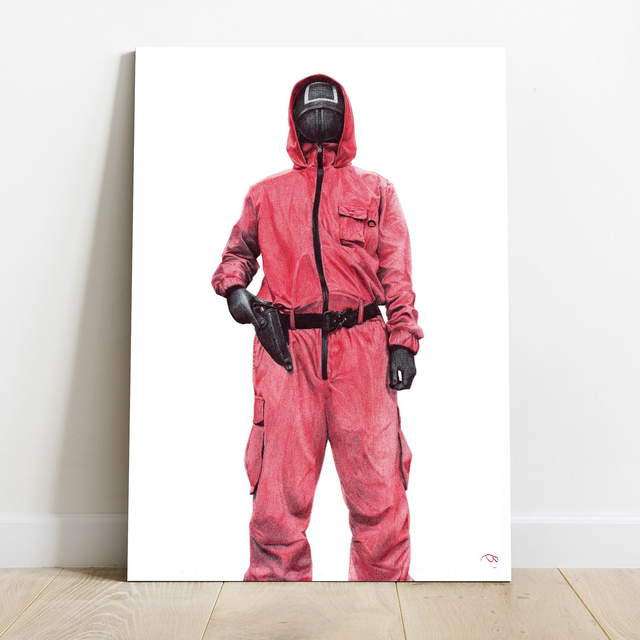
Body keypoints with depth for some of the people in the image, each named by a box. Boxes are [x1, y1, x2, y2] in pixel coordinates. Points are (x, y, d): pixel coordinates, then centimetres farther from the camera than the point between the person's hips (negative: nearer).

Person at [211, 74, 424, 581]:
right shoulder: (266, 194, 19)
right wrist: (233, 286, 6)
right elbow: (240, 249, 28)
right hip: (286, 349, 1)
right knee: (279, 500, 1)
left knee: (379, 497, -1)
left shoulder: (376, 191, 16)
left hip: (361, 349, 0)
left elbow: (396, 272, 10)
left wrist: (402, 341, -1)